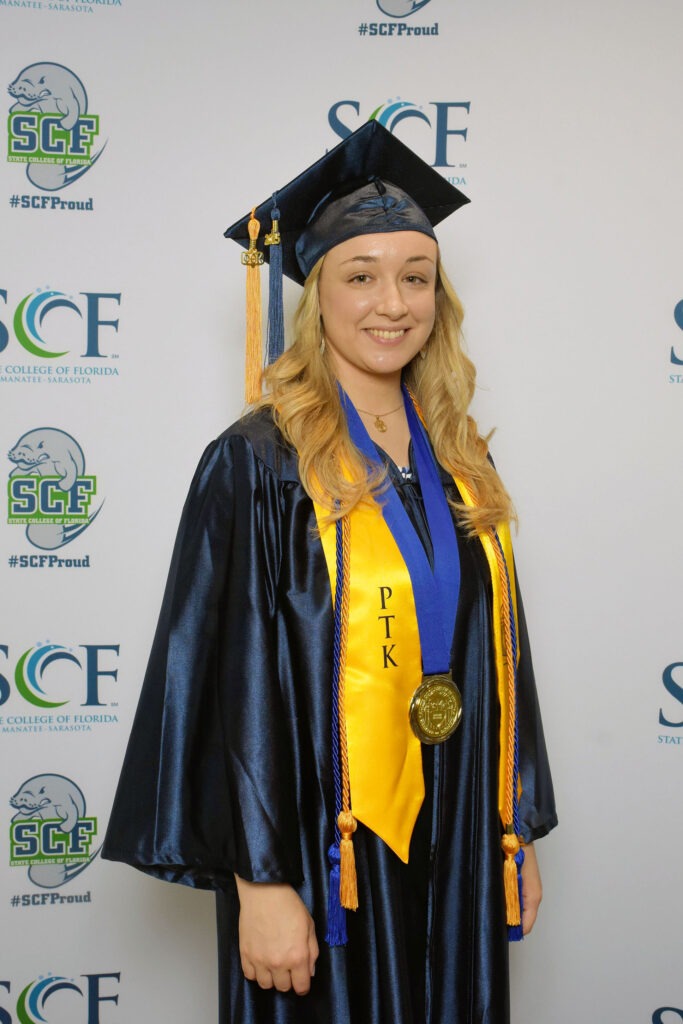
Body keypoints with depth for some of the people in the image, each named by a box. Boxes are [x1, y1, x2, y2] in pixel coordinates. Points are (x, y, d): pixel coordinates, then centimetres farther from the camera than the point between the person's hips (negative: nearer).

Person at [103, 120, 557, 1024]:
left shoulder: (460, 463, 6)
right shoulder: (257, 465, -11)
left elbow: (499, 652, 11)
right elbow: (227, 680, -14)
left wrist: (520, 835, 11)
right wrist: (260, 880, -17)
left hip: (459, 850, 6)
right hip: (329, 858, -5)